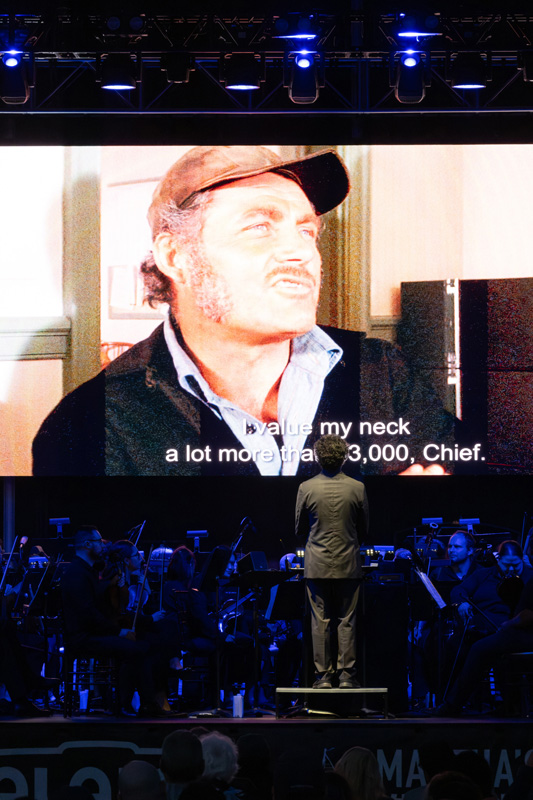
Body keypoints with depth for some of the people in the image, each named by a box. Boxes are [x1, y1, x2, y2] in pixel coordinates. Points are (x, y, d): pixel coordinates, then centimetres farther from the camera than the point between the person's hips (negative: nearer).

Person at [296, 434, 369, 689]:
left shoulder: (306, 488, -8)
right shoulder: (357, 488, -6)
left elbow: (300, 529, 3)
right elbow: (364, 529, 5)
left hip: (317, 565, 0)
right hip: (348, 563, 0)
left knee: (320, 622, 5)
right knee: (347, 621, 5)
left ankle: (323, 675, 5)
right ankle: (346, 675, 4)